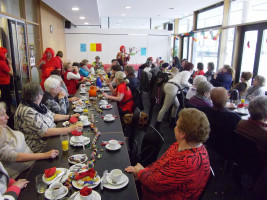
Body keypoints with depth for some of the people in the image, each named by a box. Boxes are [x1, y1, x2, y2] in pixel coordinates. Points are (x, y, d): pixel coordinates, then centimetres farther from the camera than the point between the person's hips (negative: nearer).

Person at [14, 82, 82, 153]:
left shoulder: (38, 105, 4)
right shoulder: (27, 112, -24)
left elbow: (52, 116, 17)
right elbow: (45, 132, -28)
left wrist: (69, 116, 6)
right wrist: (70, 129, -28)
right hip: (41, 148, -9)